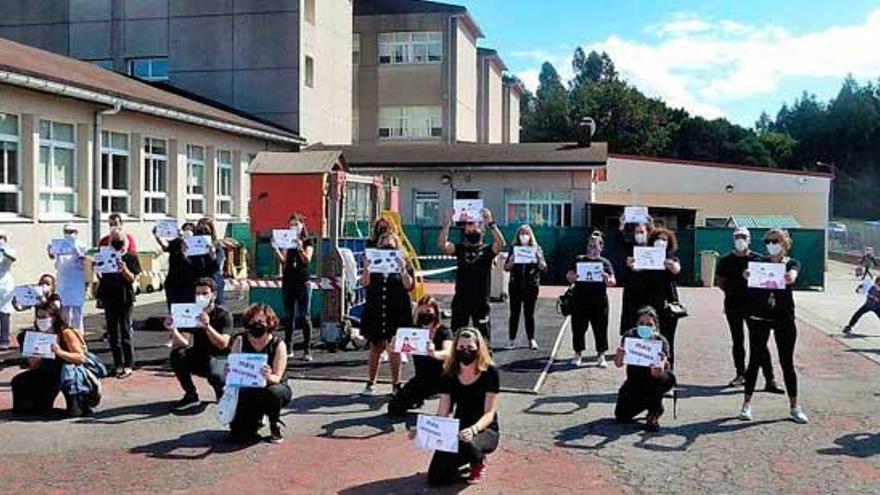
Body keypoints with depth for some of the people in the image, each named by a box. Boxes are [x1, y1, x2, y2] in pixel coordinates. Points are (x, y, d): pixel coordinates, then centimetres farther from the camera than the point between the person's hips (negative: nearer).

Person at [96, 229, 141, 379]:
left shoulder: (130, 257, 0)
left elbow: (132, 278, -6)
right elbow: (100, 276, 12)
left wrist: (124, 269, -23)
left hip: (125, 298, -4)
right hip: (109, 298, 4)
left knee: (126, 332, -3)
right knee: (113, 332, 7)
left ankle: (128, 366, 0)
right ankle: (118, 365, 15)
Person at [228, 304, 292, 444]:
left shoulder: (278, 344, -15)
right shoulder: (240, 341, -7)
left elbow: (277, 377, -21)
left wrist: (269, 377, -45)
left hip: (275, 387, -2)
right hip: (247, 391, 3)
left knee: (274, 392, -39)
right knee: (239, 434, -14)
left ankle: (275, 425, -7)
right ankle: (256, 418, 23)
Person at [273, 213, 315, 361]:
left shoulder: (308, 241, 3)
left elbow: (307, 260, -11)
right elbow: (283, 260, 0)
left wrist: (300, 248, -27)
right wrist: (276, 249, -17)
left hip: (303, 282, -3)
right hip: (288, 281, 3)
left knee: (304, 316, -4)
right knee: (289, 316, 6)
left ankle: (307, 350, -3)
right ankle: (288, 347, 11)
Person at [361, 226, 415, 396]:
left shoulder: (404, 264, 7)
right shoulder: (374, 263, 10)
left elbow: (408, 285, -5)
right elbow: (365, 283, -2)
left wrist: (403, 270, -20)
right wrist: (366, 269, -19)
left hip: (397, 313, -1)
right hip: (375, 311, 1)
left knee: (394, 349, 1)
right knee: (376, 347, 5)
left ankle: (396, 383, 10)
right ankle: (371, 382, 15)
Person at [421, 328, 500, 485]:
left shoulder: (489, 372, -14)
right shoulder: (450, 374, -2)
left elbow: (489, 413, -17)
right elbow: (442, 412, -2)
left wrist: (473, 429, -37)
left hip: (485, 430, -3)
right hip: (458, 429, 4)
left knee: (467, 444, -40)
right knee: (435, 477, -15)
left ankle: (479, 462, -1)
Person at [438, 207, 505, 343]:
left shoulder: (487, 249, 2)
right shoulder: (460, 248, 6)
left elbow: (501, 243, -19)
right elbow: (441, 245, -11)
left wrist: (490, 223, -29)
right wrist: (447, 223, -20)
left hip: (481, 301, -2)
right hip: (460, 300, 2)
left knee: (483, 338, 2)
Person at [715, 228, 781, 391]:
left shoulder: (757, 259, 3)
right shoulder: (726, 261, 6)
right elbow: (720, 282, 8)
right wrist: (731, 291, -5)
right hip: (733, 305, 2)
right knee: (737, 341, 10)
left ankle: (769, 380, -4)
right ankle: (740, 374, 21)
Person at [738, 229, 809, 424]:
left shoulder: (791, 263, 4)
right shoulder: (760, 263, 6)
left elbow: (793, 274, -19)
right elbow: (751, 275, -14)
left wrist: (790, 277, -44)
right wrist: (748, 275, -39)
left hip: (784, 318, 0)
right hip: (759, 317, 0)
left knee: (787, 362, 5)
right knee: (755, 360, 2)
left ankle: (794, 407, 15)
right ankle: (747, 404, 9)